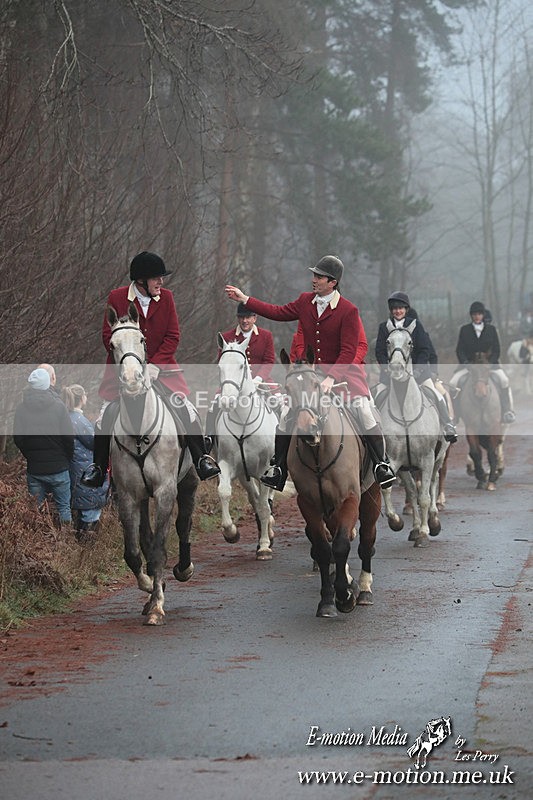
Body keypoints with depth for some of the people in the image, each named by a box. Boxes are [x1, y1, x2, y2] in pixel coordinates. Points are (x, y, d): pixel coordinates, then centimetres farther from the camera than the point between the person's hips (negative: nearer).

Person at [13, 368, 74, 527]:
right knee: (63, 507, 9)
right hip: (58, 468, -2)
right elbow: (69, 437, -11)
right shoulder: (58, 406, -10)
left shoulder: (21, 408, -4)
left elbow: (17, 439, -2)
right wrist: (67, 459, 6)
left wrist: (30, 458, 12)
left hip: (33, 470, 2)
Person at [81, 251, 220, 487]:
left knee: (185, 409, -10)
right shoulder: (117, 298, -7)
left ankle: (202, 459, 0)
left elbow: (172, 337, -1)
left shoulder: (166, 297, -1)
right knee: (107, 414, -6)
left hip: (160, 367, 1)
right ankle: (98, 468, 7)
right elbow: (108, 335, -5)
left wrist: (155, 365, -14)